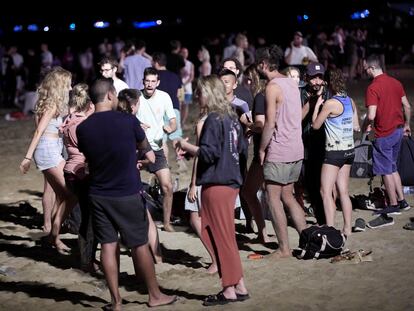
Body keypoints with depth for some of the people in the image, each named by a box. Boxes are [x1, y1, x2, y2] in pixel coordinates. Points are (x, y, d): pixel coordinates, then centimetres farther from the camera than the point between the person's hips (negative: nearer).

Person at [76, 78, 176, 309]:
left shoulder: (83, 128, -4)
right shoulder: (128, 121, -13)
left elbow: (88, 157, 9)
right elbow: (144, 146, 5)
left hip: (98, 194, 3)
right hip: (127, 194, -3)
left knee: (108, 246, 9)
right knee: (140, 245, 8)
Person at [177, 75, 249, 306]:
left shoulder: (213, 120, -15)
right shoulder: (232, 117, 10)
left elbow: (208, 153, -21)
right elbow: (241, 147, 18)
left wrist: (187, 146, -7)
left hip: (216, 184, -9)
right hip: (231, 181, 9)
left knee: (222, 237, -2)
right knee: (225, 237, 15)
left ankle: (231, 289, 4)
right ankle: (238, 285, 18)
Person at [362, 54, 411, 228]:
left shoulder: (373, 88, -17)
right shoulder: (395, 82, 6)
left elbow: (371, 115, -23)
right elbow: (407, 107, 10)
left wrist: (366, 126, -4)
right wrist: (406, 125, 23)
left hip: (384, 134, -8)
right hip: (398, 130, 8)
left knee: (386, 172, 3)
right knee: (392, 168, 20)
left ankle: (393, 207, 9)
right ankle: (401, 201, 23)